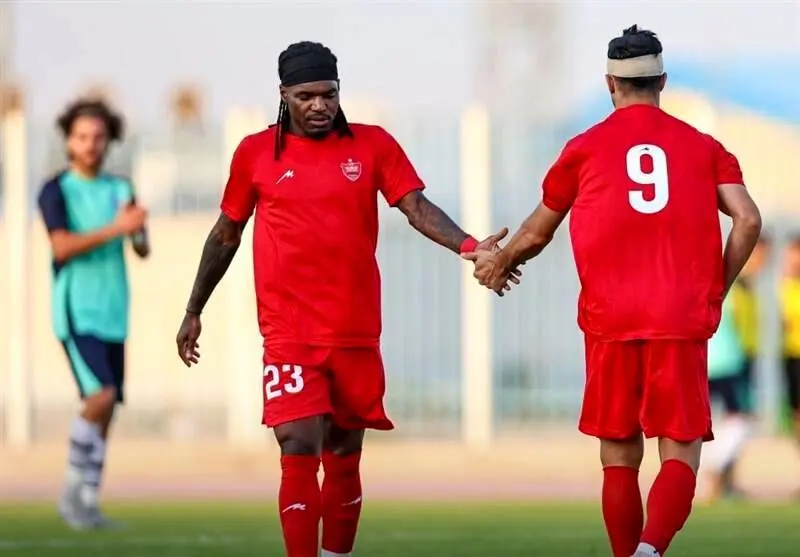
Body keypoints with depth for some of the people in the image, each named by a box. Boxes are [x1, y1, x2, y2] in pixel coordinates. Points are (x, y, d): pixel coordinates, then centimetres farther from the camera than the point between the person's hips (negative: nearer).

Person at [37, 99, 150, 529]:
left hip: (112, 314, 6)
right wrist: (114, 228, -21)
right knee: (100, 396, -19)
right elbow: (62, 247, -16)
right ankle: (72, 491, -7)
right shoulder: (56, 191, -3)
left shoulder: (119, 190, 13)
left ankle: (88, 503, 8)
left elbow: (143, 250, 9)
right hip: (76, 312, -6)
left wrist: (138, 229, -13)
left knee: (106, 410, 3)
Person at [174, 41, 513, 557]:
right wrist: (194, 311, 18)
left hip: (357, 333, 2)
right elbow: (226, 235, 14)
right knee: (300, 452, -12)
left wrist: (468, 246, -23)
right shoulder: (255, 153, 3)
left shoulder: (373, 145, 4)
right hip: (289, 334, -2)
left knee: (345, 457, 10)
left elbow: (417, 207, -4)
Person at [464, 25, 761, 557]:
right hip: (682, 323, 0)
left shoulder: (585, 148, 8)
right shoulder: (704, 147, 10)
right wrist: (717, 290, 10)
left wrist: (497, 264, 37)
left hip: (610, 322, 0)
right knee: (680, 455, -2)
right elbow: (749, 221, -2)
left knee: (620, 458, 11)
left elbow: (537, 234, 17)